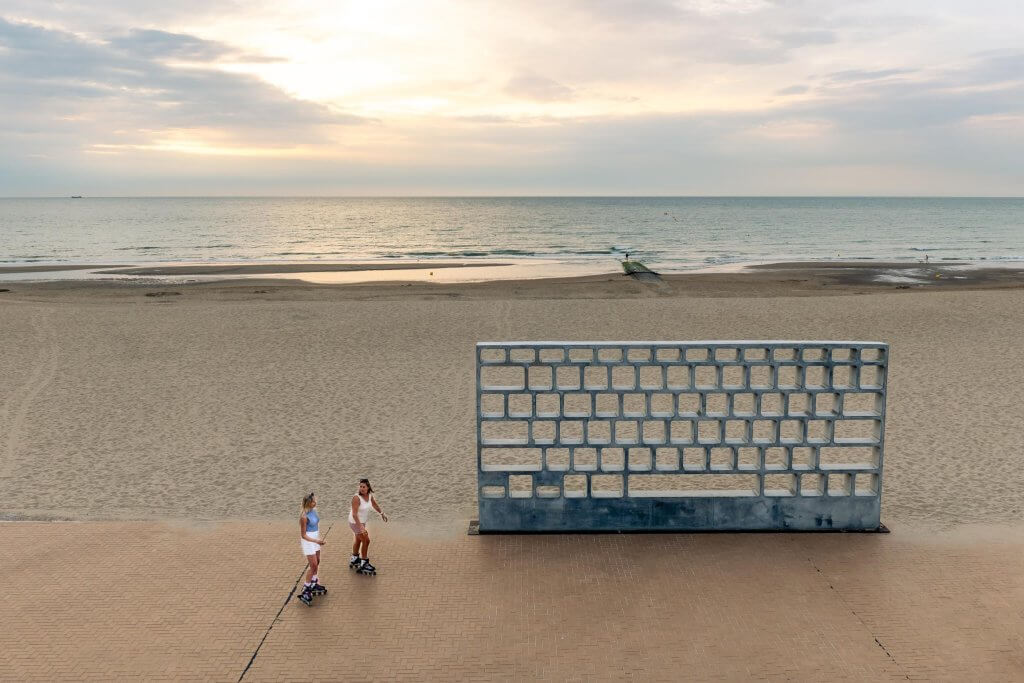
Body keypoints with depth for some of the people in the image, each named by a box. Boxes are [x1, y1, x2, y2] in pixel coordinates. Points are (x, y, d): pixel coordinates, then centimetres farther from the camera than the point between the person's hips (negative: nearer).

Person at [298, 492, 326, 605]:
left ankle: (314, 584, 33)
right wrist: (316, 541, -27)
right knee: (313, 566, -5)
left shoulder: (314, 511, -1)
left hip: (315, 538, 8)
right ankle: (305, 590, 6)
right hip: (308, 540, -8)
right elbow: (303, 535, -19)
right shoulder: (304, 517, -25)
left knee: (317, 562, 17)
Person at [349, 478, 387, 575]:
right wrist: (361, 527, -42)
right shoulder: (357, 498, -30)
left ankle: (354, 559, 45)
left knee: (358, 540, 25)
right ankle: (364, 564, 11)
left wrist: (382, 513, 26)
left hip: (362, 521, 8)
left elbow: (374, 503, 14)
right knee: (366, 541, -3)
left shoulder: (369, 495, -8)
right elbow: (354, 514, -34)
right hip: (356, 522, -8)